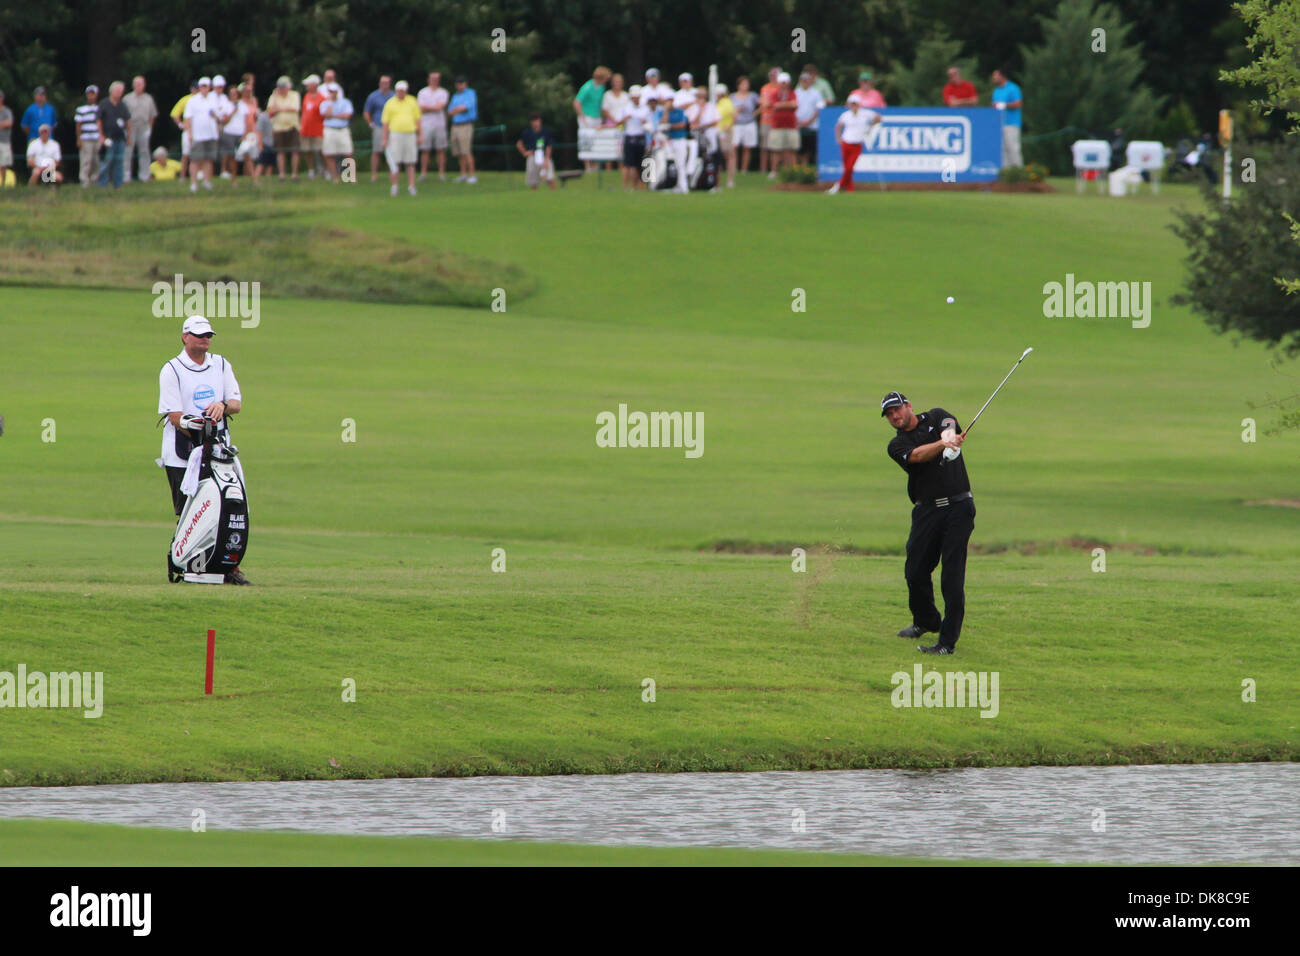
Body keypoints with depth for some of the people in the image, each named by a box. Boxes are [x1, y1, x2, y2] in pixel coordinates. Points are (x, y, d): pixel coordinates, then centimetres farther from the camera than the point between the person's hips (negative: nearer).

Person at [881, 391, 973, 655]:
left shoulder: (935, 418, 10)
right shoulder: (897, 445, 8)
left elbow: (949, 425, -14)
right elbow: (917, 455, -14)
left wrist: (949, 434, -39)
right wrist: (943, 444, -34)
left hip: (958, 507, -3)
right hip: (926, 512, 3)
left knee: (952, 576, -10)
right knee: (915, 572, 5)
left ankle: (948, 640, -10)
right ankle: (926, 621, 34)